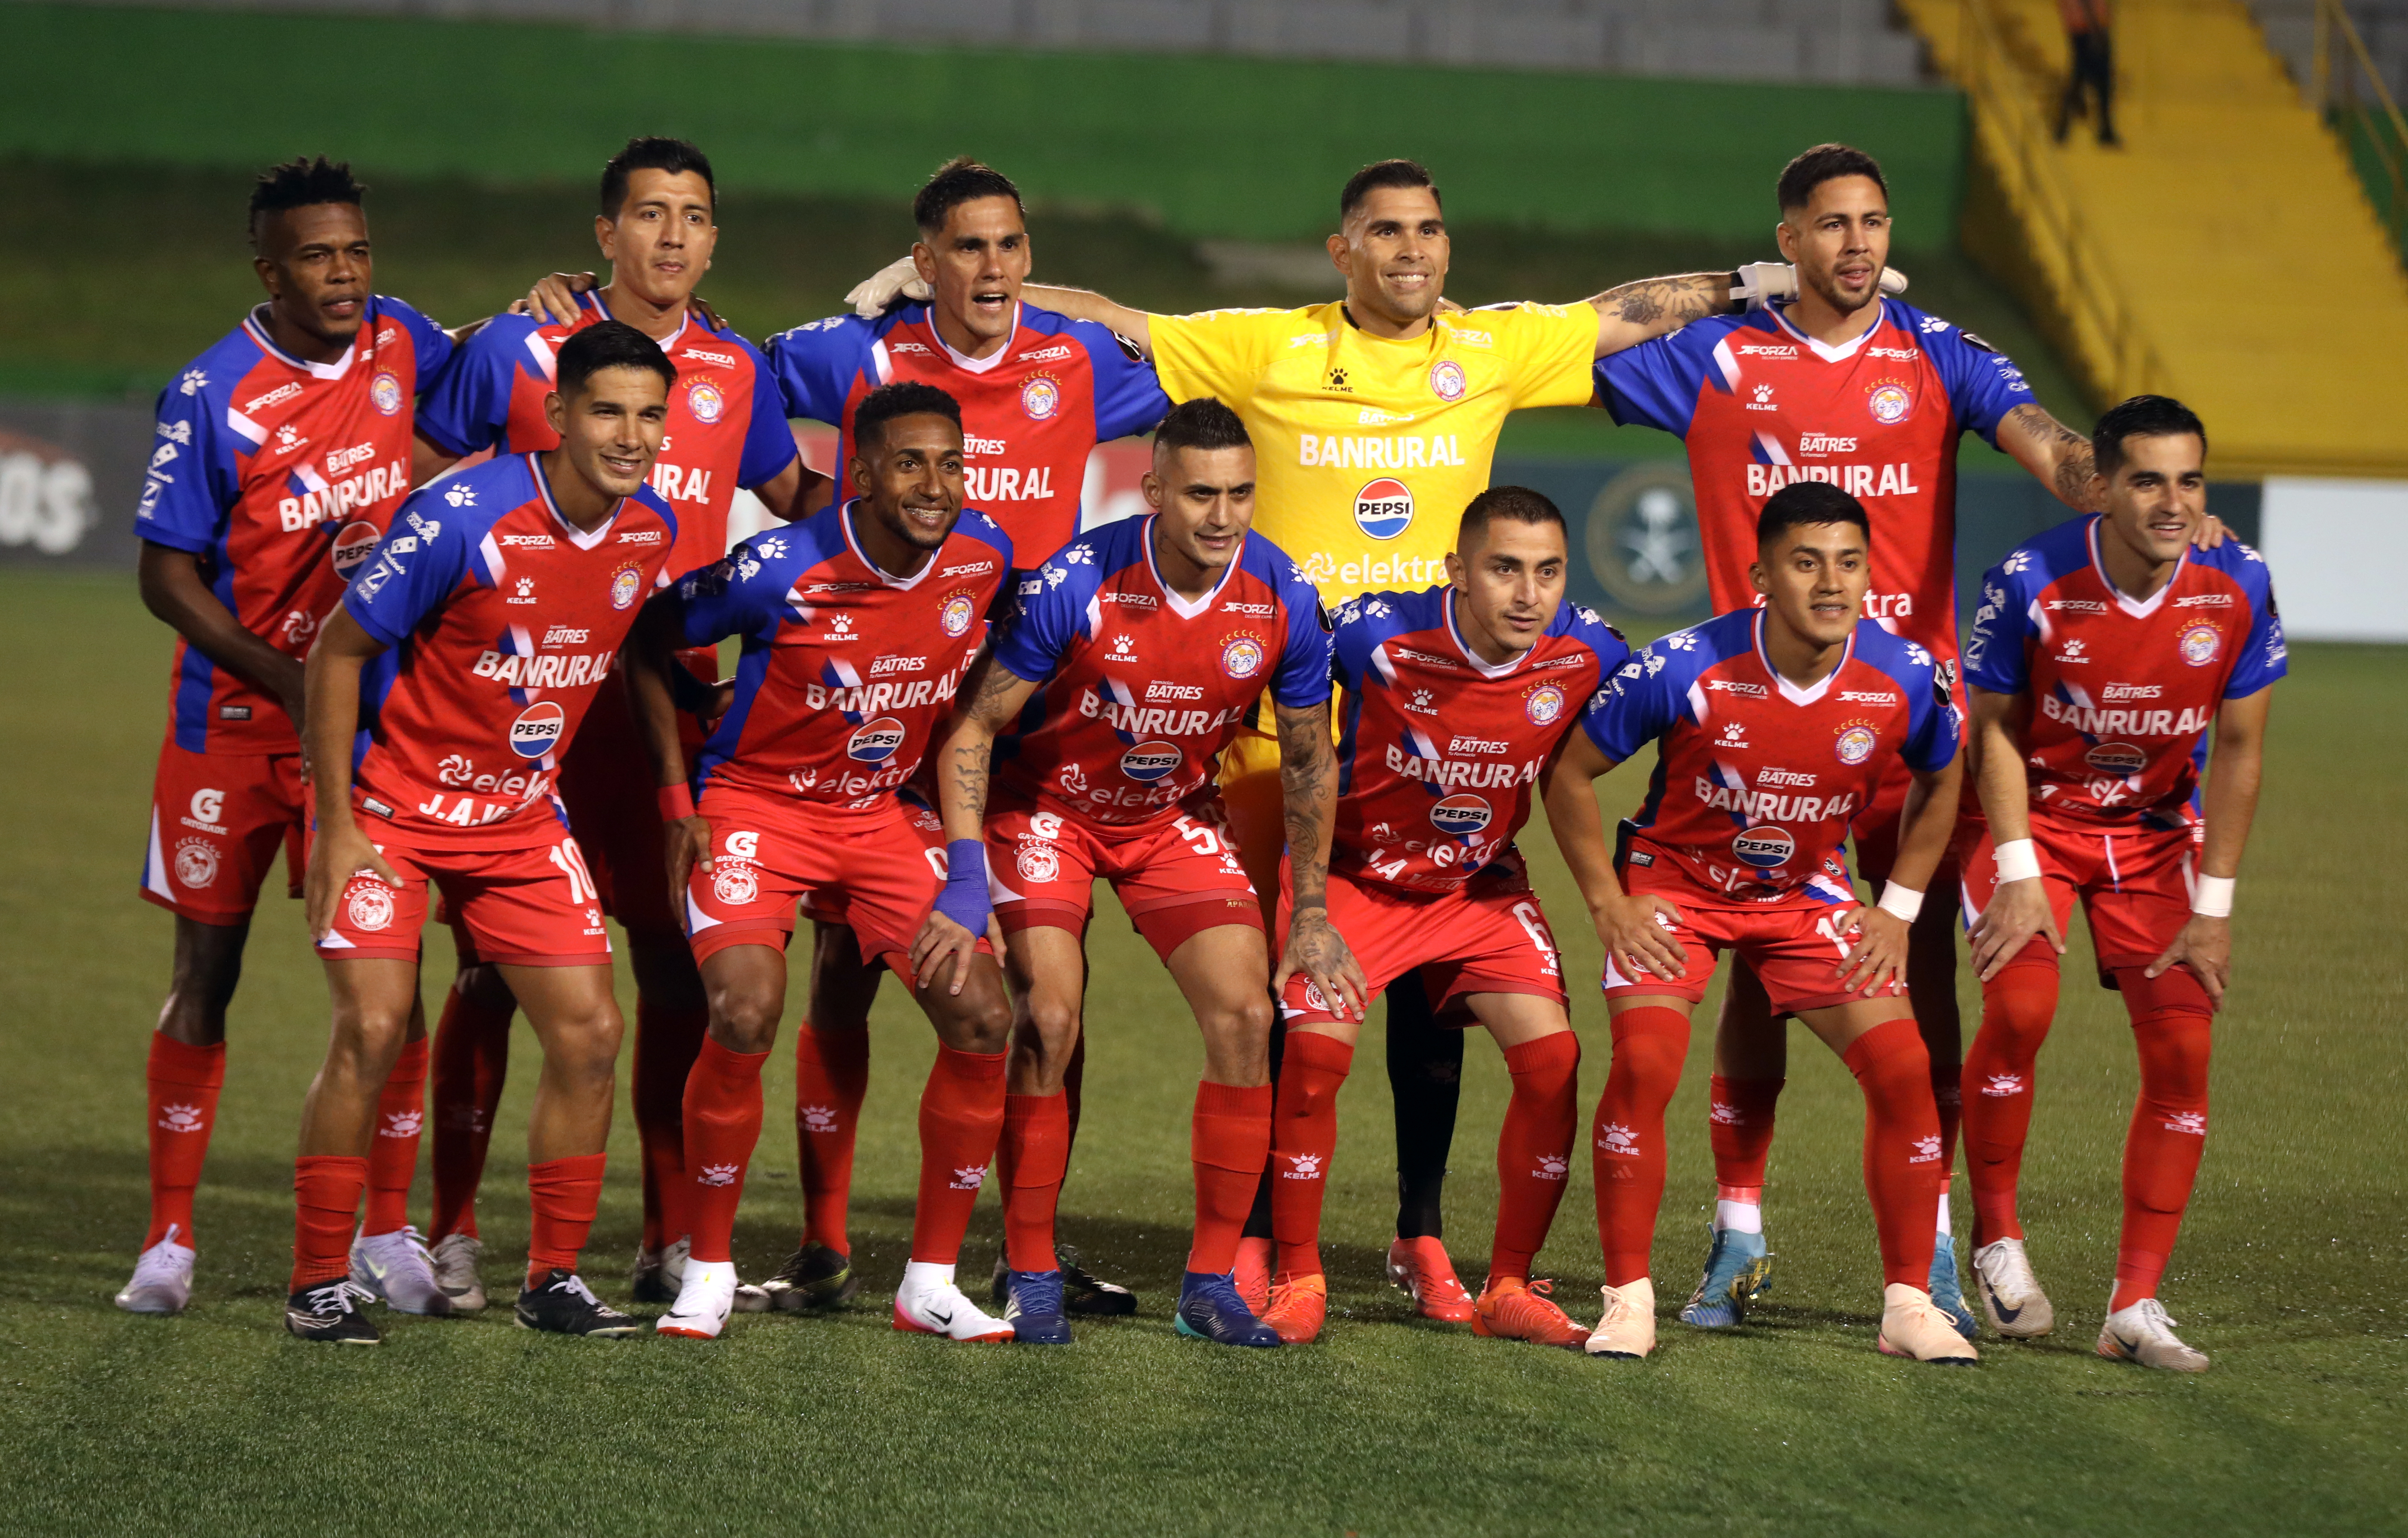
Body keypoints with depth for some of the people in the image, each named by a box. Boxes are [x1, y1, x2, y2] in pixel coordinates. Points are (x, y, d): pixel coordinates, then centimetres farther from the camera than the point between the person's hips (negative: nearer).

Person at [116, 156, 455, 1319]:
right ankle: (169, 1242, 10)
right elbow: (167, 577, -11)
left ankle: (389, 1235, 7)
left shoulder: (399, 343, -1)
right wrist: (293, 687, -18)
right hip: (234, 713, -3)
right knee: (206, 971, 3)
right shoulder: (213, 395, -14)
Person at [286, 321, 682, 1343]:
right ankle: (318, 1285, -3)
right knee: (372, 1029, -15)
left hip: (521, 817, 6)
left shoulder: (652, 531, -4)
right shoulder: (461, 518, -23)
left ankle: (554, 1280, 11)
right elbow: (338, 651, -15)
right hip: (393, 802, -5)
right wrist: (338, 823, -15)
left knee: (589, 1033, -2)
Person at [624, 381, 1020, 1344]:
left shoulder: (985, 558, -8)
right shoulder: (780, 570, -21)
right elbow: (648, 644, -6)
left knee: (983, 1020, -8)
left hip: (882, 814, 5)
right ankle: (708, 1272, -5)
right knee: (745, 1017, -24)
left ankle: (932, 1281, 6)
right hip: (755, 803, -5)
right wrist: (678, 800, -8)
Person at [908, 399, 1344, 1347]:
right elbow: (973, 724, -18)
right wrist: (966, 882, -25)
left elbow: (1309, 759, -1)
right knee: (1047, 1020, -18)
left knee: (1246, 1015, -10)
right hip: (1046, 802, -3)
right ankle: (1031, 1278, -4)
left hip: (1175, 816, 3)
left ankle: (1211, 1283, 0)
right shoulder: (1076, 584, -28)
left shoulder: (1282, 601, -17)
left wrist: (1311, 912, 0)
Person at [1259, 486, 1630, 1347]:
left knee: (1552, 1057, -13)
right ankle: (1297, 1282, -1)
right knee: (1316, 1052, -19)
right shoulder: (1377, 635, -25)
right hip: (1356, 872, -3)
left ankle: (1509, 1290, 2)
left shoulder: (1587, 653, -18)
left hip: (1481, 886, 3)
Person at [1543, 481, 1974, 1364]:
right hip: (1675, 883, -2)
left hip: (1807, 891, 3)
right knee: (1644, 1066, -23)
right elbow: (1570, 773, -11)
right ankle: (1628, 1299, -8)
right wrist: (1610, 905, -12)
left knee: (1904, 1071, -11)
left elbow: (1939, 785, 7)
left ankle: (1908, 1304, 3)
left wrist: (1898, 909, 0)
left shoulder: (1905, 678, -17)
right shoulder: (1683, 669, -25)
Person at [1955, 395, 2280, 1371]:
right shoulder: (2033, 583, -23)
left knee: (2183, 1050, -8)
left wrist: (2213, 907, -8)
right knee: (2020, 1008, -24)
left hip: (2157, 832, 3)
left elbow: (2238, 752, -7)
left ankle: (2135, 1308, -1)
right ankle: (1996, 1240, -2)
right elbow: (1996, 728, -9)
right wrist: (2019, 875, -16)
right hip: (2036, 819, -3)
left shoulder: (2238, 589, -17)